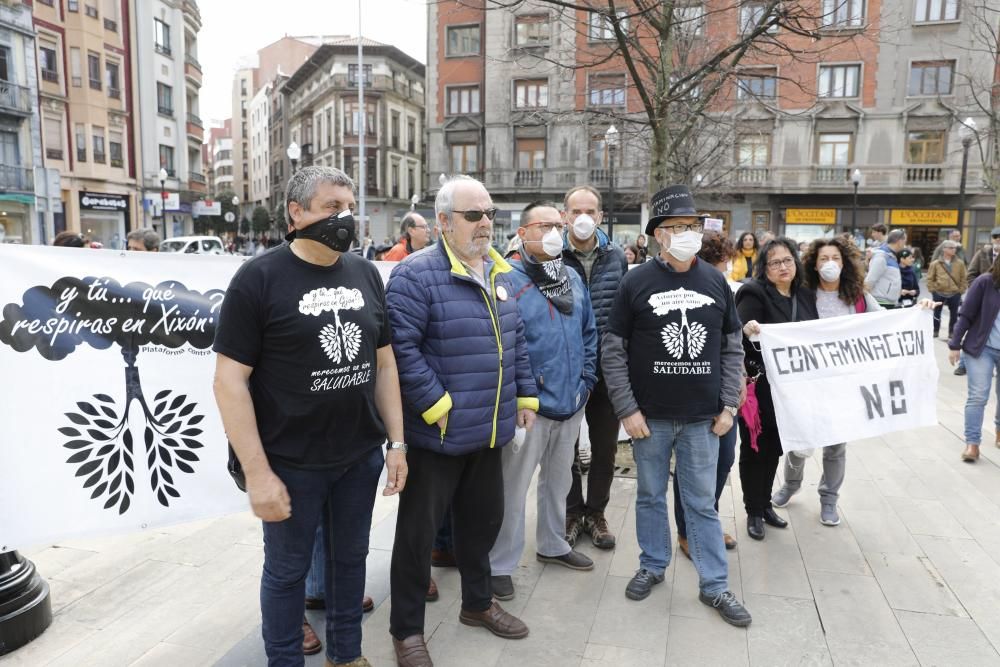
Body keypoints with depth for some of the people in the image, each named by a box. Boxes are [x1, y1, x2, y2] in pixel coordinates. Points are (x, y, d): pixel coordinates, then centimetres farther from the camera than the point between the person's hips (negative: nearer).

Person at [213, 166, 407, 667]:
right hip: (291, 463, -4)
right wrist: (257, 472, -16)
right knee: (287, 569, 13)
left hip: (362, 456, 5)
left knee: (351, 556, 19)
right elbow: (230, 380, -13)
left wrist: (397, 442, 5)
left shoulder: (365, 274, 4)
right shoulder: (259, 278, -11)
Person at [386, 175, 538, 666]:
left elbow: (516, 341, 18)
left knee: (483, 520, 21)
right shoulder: (416, 274, -14)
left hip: (489, 430, 7)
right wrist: (439, 407, -22)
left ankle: (478, 603, 42)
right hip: (437, 433, -7)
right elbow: (401, 348, -21)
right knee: (418, 530, 6)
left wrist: (525, 396, 13)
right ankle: (406, 628, 25)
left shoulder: (499, 273, 11)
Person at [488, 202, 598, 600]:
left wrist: (586, 380, 8)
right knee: (513, 486, 3)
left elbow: (589, 334, 16)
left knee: (559, 479, 22)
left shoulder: (574, 280, 9)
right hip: (530, 405, -7)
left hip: (571, 403, 7)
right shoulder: (509, 281, -13)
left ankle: (552, 545, 41)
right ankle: (500, 564, 18)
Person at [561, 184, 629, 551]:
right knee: (566, 446, 12)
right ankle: (572, 511, 30)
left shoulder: (616, 257, 3)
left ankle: (596, 513, 31)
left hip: (607, 367, 2)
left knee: (605, 446, 13)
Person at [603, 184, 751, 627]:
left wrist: (728, 405, 3)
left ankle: (714, 585, 24)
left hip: (702, 418, 2)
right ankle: (652, 566, 33)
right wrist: (627, 409, -9)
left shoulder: (716, 281, 3)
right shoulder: (636, 282, -6)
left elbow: (732, 348, 9)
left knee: (702, 503, 11)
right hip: (650, 416, -1)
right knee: (651, 497, 14)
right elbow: (612, 350, -5)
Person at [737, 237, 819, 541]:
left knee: (774, 447, 16)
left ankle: (765, 504, 31)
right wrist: (747, 330, -44)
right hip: (759, 386, -6)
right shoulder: (754, 293, -12)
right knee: (755, 447, 5)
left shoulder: (805, 295, 8)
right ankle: (753, 511, 19)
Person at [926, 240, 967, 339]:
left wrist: (960, 290, -3)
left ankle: (952, 332, 21)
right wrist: (933, 289, -6)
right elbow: (930, 278, 0)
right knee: (936, 312, 8)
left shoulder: (960, 263, 0)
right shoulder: (935, 263, -4)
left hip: (955, 294, 1)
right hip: (939, 293, -1)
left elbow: (963, 279, 3)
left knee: (954, 314, 9)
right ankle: (935, 331, 20)